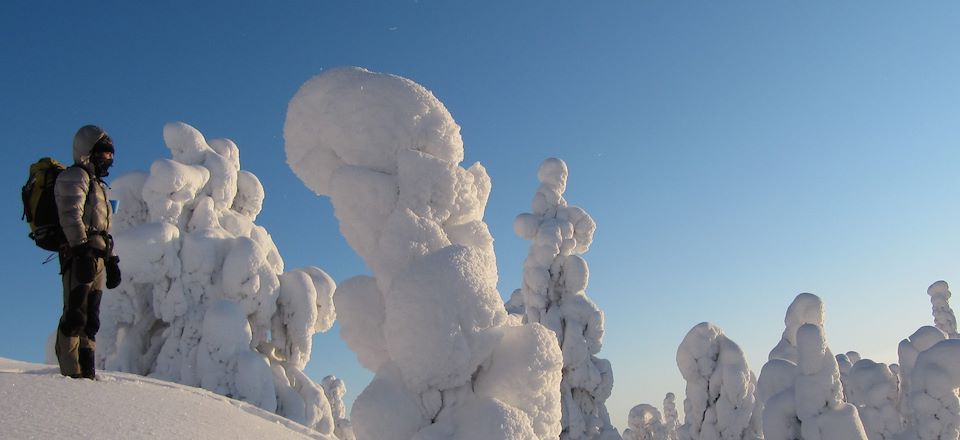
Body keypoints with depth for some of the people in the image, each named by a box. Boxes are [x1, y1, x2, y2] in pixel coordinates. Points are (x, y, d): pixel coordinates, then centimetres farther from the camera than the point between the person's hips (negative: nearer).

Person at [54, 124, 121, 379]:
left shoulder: (96, 183, 30)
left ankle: (87, 372, 8)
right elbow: (71, 216, -13)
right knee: (75, 315, -13)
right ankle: (72, 373, -15)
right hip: (81, 254, -10)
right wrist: (82, 249, -23)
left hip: (97, 257, 10)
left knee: (90, 319, 6)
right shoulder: (75, 176, 1)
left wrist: (111, 260, 24)